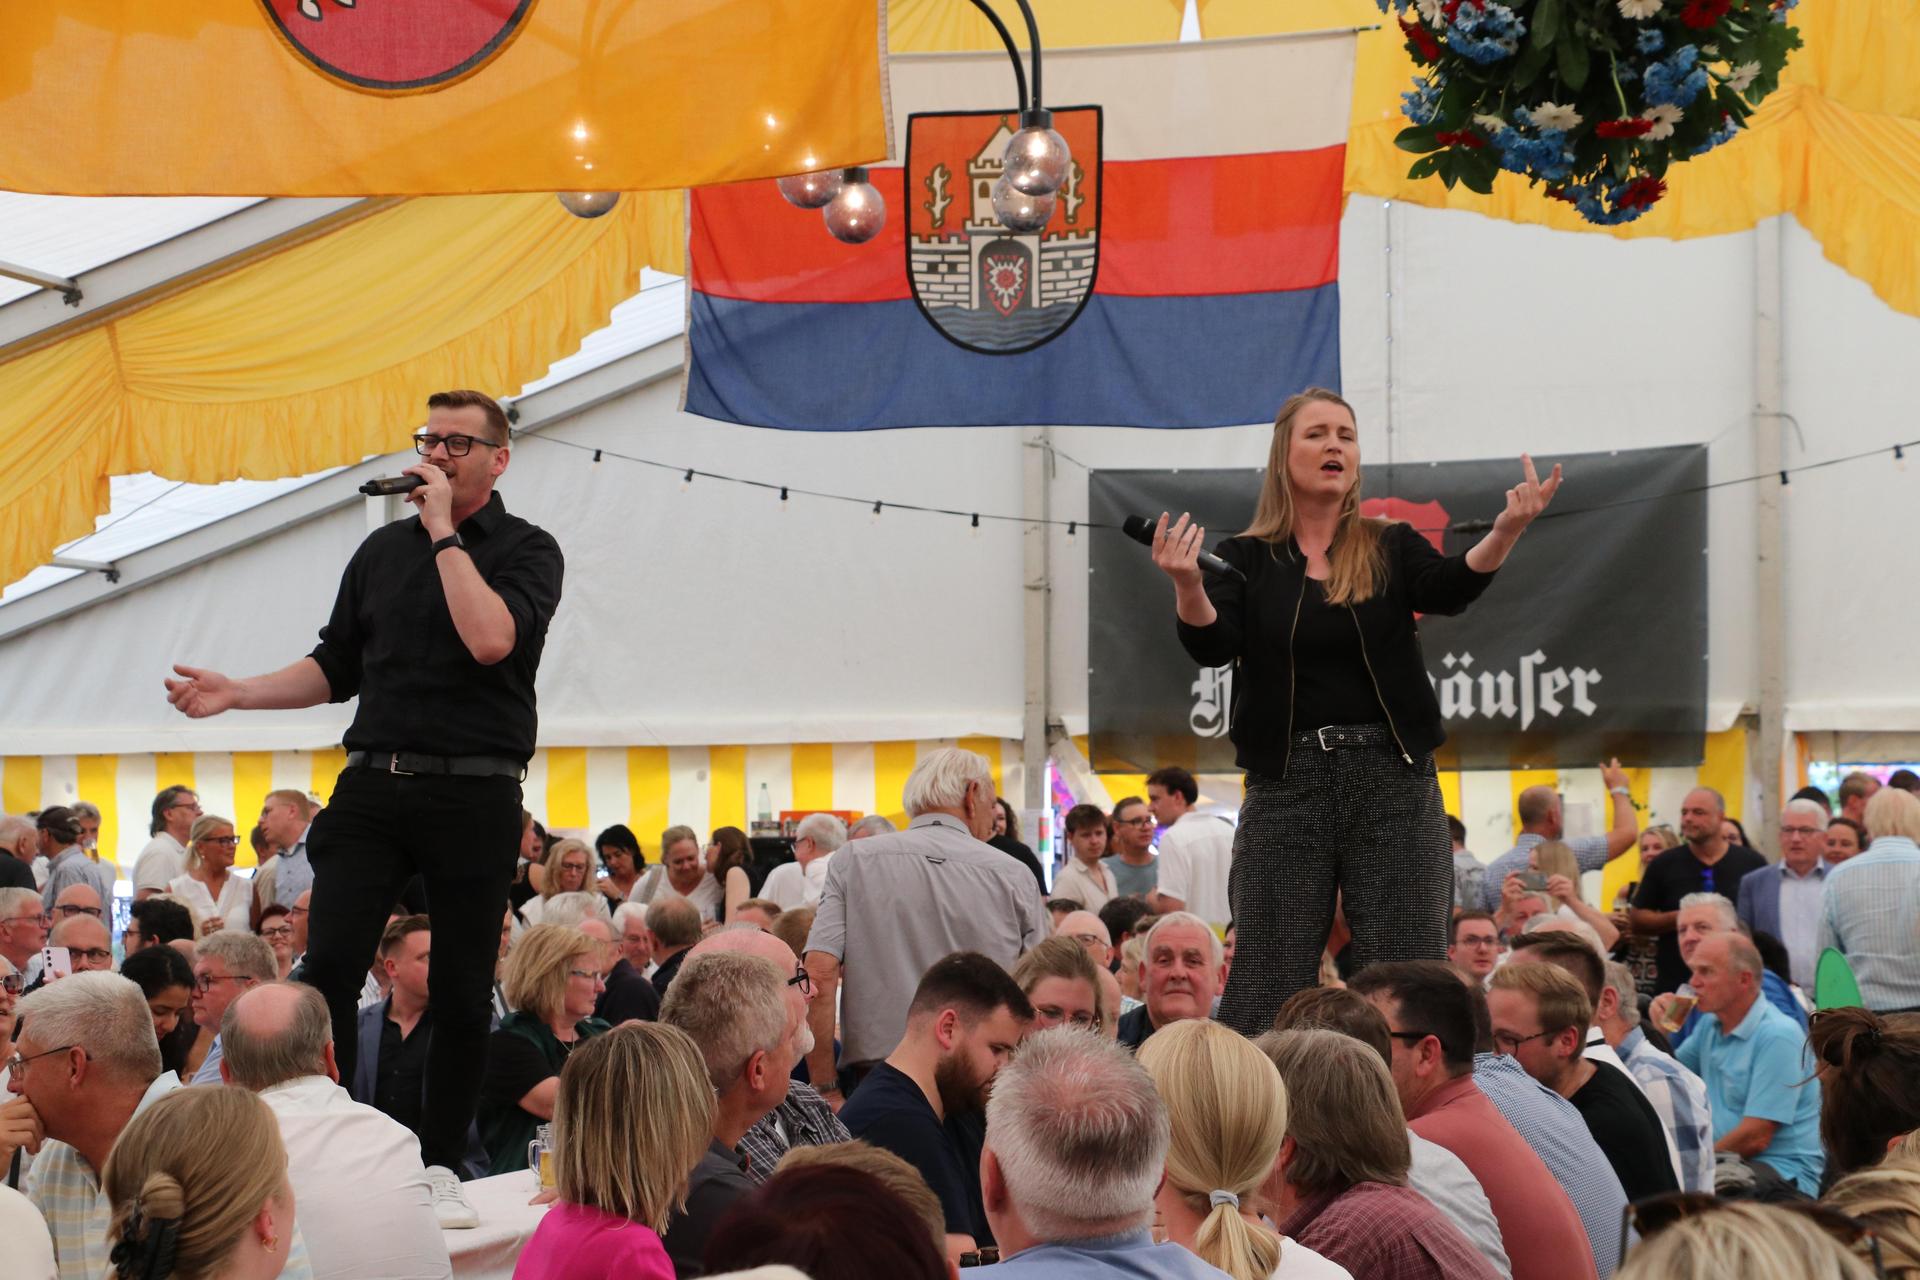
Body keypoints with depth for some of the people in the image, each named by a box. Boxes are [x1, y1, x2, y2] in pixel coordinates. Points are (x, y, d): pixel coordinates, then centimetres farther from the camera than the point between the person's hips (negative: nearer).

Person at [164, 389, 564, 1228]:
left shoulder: (526, 550, 0)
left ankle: (440, 1158, 14)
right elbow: (336, 668, 20)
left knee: (462, 989, 3)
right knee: (329, 964, -9)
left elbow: (491, 639, -20)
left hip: (474, 792, -4)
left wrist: (444, 530, -14)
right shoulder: (383, 550, 16)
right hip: (373, 783, 4)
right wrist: (237, 694, 6)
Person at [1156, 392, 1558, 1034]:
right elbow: (1211, 646, -8)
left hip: (1394, 786, 1)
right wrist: (1188, 588, -30)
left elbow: (1449, 587, -11)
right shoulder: (1246, 560, 7)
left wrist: (1505, 533, -31)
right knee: (1267, 988, -1)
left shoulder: (1390, 548, 8)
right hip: (1286, 785, 0)